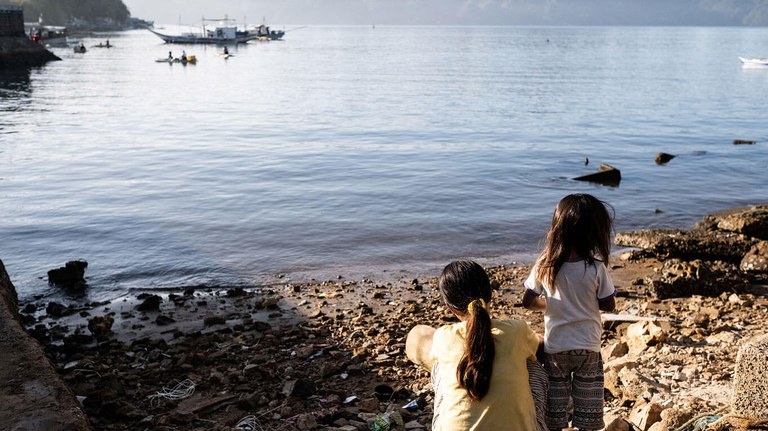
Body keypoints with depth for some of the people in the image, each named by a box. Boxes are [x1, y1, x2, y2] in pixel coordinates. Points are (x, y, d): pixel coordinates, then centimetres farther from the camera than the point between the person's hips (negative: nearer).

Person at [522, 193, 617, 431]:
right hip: (588, 347, -1)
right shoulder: (597, 268, -17)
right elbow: (609, 305, -6)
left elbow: (528, 301, -6)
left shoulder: (545, 265, -13)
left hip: (554, 347, 1)